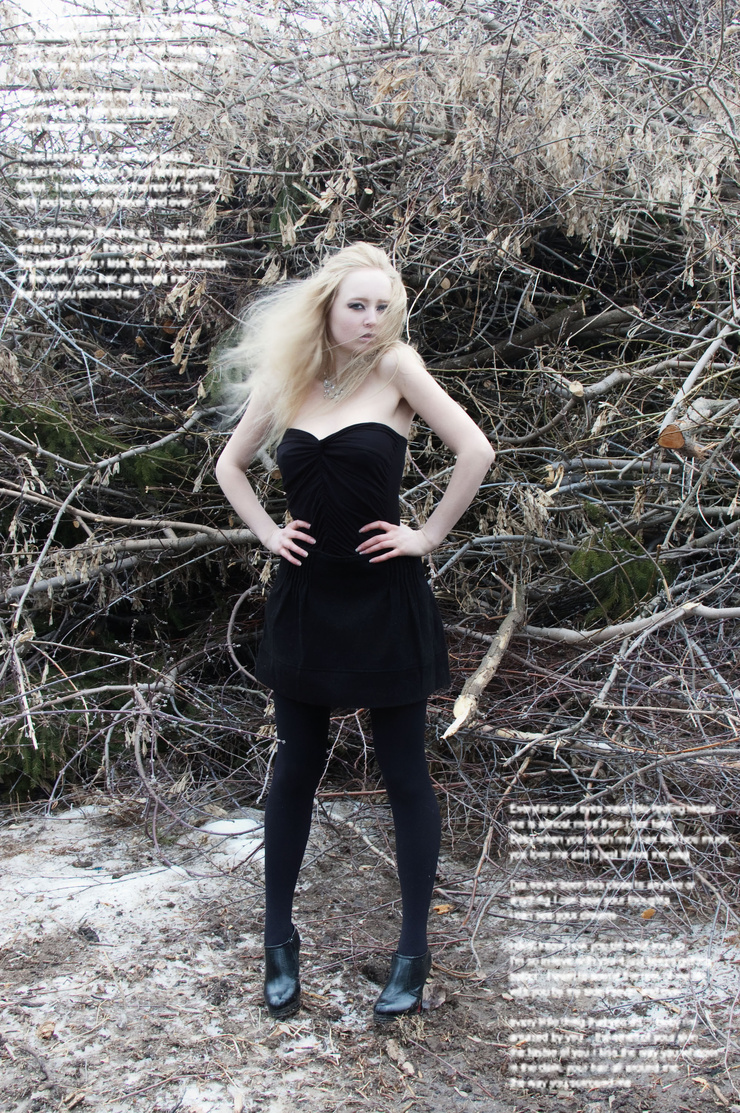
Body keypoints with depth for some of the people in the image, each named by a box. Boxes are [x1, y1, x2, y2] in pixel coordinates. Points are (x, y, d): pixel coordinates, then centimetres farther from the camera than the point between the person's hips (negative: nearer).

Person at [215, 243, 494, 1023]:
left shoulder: (396, 368, -6)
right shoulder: (285, 384, 4)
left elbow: (475, 451, -12)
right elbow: (230, 467, 17)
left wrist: (429, 535, -9)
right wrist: (266, 532, 5)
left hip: (384, 601, -3)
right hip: (305, 600, 3)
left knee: (404, 775, 6)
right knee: (295, 770, 12)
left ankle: (413, 951, 21)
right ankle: (279, 938, 28)